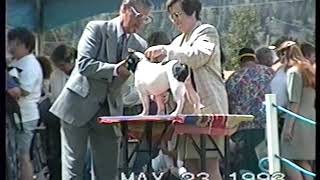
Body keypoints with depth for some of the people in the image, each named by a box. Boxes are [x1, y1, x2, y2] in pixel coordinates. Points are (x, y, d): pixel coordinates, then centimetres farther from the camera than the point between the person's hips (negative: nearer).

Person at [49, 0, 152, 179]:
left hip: (110, 111, 5)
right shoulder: (97, 28, -4)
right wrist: (114, 69, -27)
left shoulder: (140, 45, 8)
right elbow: (83, 64, -16)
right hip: (79, 104, -4)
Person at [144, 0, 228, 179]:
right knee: (191, 165, 2)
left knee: (209, 165, -11)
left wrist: (165, 51, -21)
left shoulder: (207, 31, 2)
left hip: (206, 107, -7)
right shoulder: (178, 41, 24)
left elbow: (198, 56, -17)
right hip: (186, 111, 7)